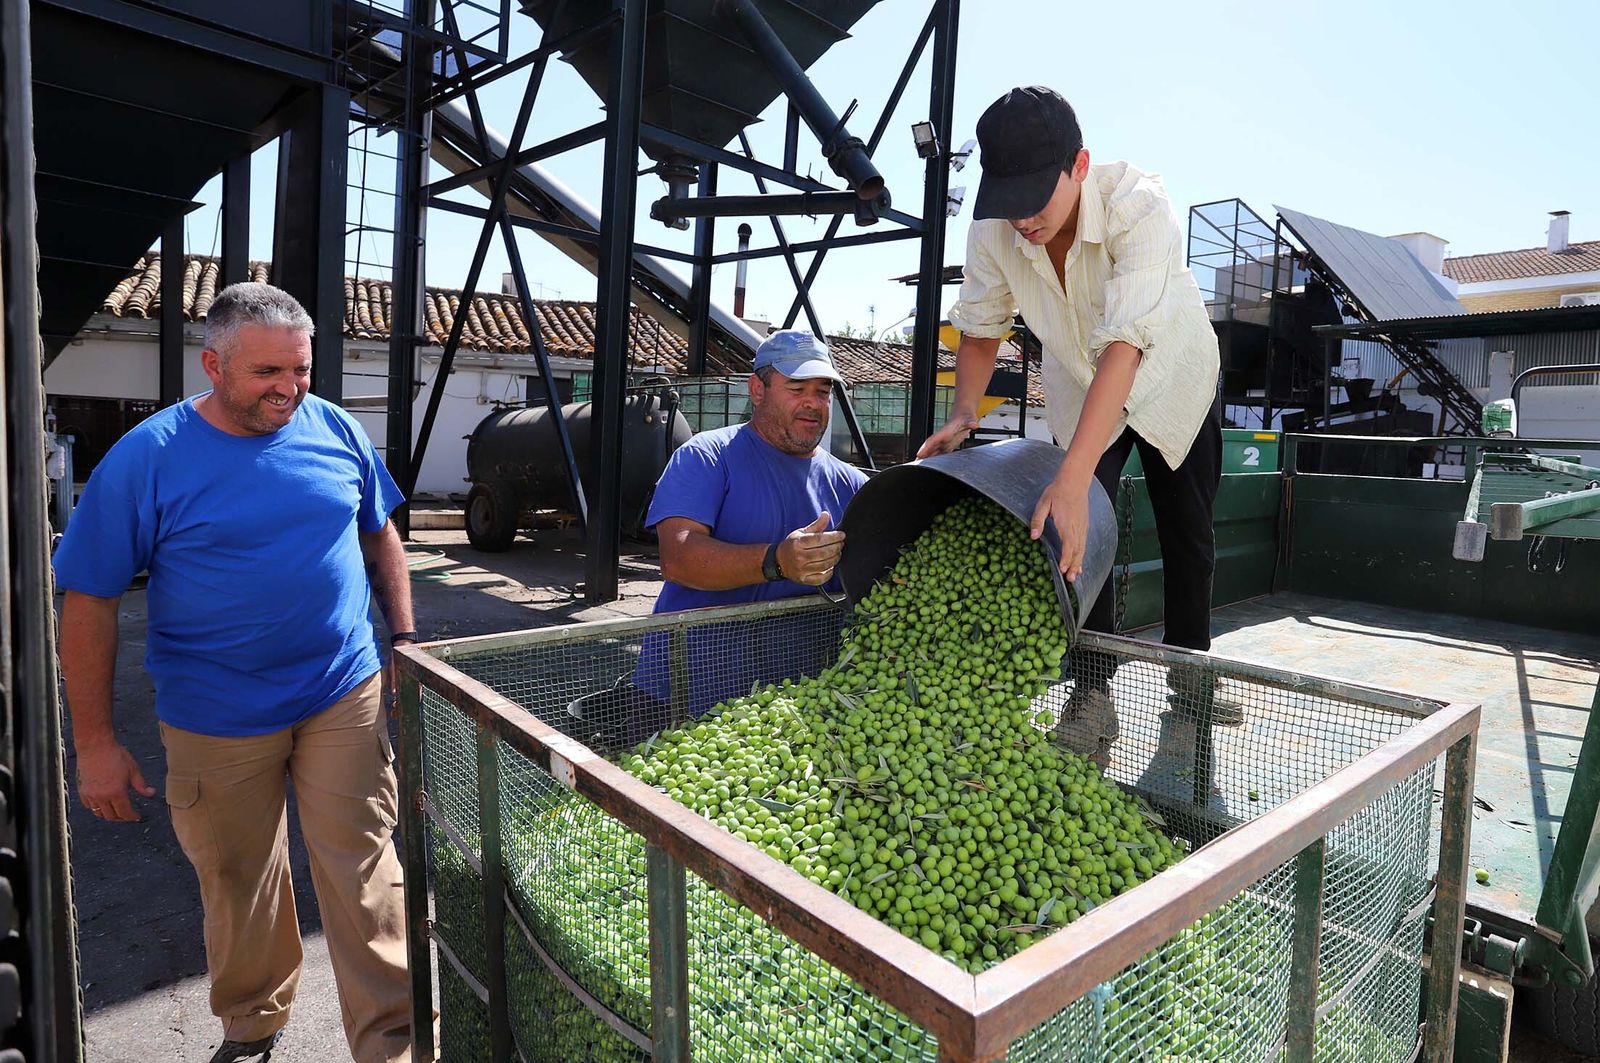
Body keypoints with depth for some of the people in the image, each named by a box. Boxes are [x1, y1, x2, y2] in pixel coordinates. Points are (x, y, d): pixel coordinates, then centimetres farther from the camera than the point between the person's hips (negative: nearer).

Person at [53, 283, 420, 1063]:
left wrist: (405, 638, 5)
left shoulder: (336, 429, -2)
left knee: (363, 875, 3)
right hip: (216, 722, -1)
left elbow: (379, 536, 11)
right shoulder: (146, 457, -11)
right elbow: (88, 603, -7)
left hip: (345, 698, 1)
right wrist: (95, 743, -6)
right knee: (237, 884, 17)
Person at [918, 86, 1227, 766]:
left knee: (1188, 544, 7)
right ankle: (1091, 697, 2)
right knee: (1081, 538, -11)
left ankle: (1187, 692, 28)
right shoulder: (993, 228, -26)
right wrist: (963, 412, -26)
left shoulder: (1140, 206, -38)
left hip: (1172, 382, -2)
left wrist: (1071, 481, -57)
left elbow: (1124, 346, -48)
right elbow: (981, 327, -9)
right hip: (1079, 390, 2)